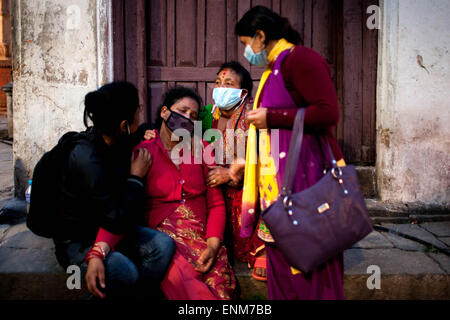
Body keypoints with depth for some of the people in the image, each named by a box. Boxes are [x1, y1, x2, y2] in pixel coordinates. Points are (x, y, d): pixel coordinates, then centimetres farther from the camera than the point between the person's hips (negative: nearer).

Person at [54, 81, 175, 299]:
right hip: (77, 241, -7)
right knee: (125, 271, -35)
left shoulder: (114, 140, -5)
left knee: (163, 244, -20)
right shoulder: (88, 160, -30)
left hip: (108, 228, 7)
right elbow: (118, 220, -28)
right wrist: (136, 177, -19)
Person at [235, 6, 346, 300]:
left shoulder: (301, 58, -9)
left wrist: (271, 118, -14)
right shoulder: (275, 68, 18)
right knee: (280, 248, 13)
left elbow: (328, 112, -19)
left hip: (302, 175, -9)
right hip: (277, 176, 9)